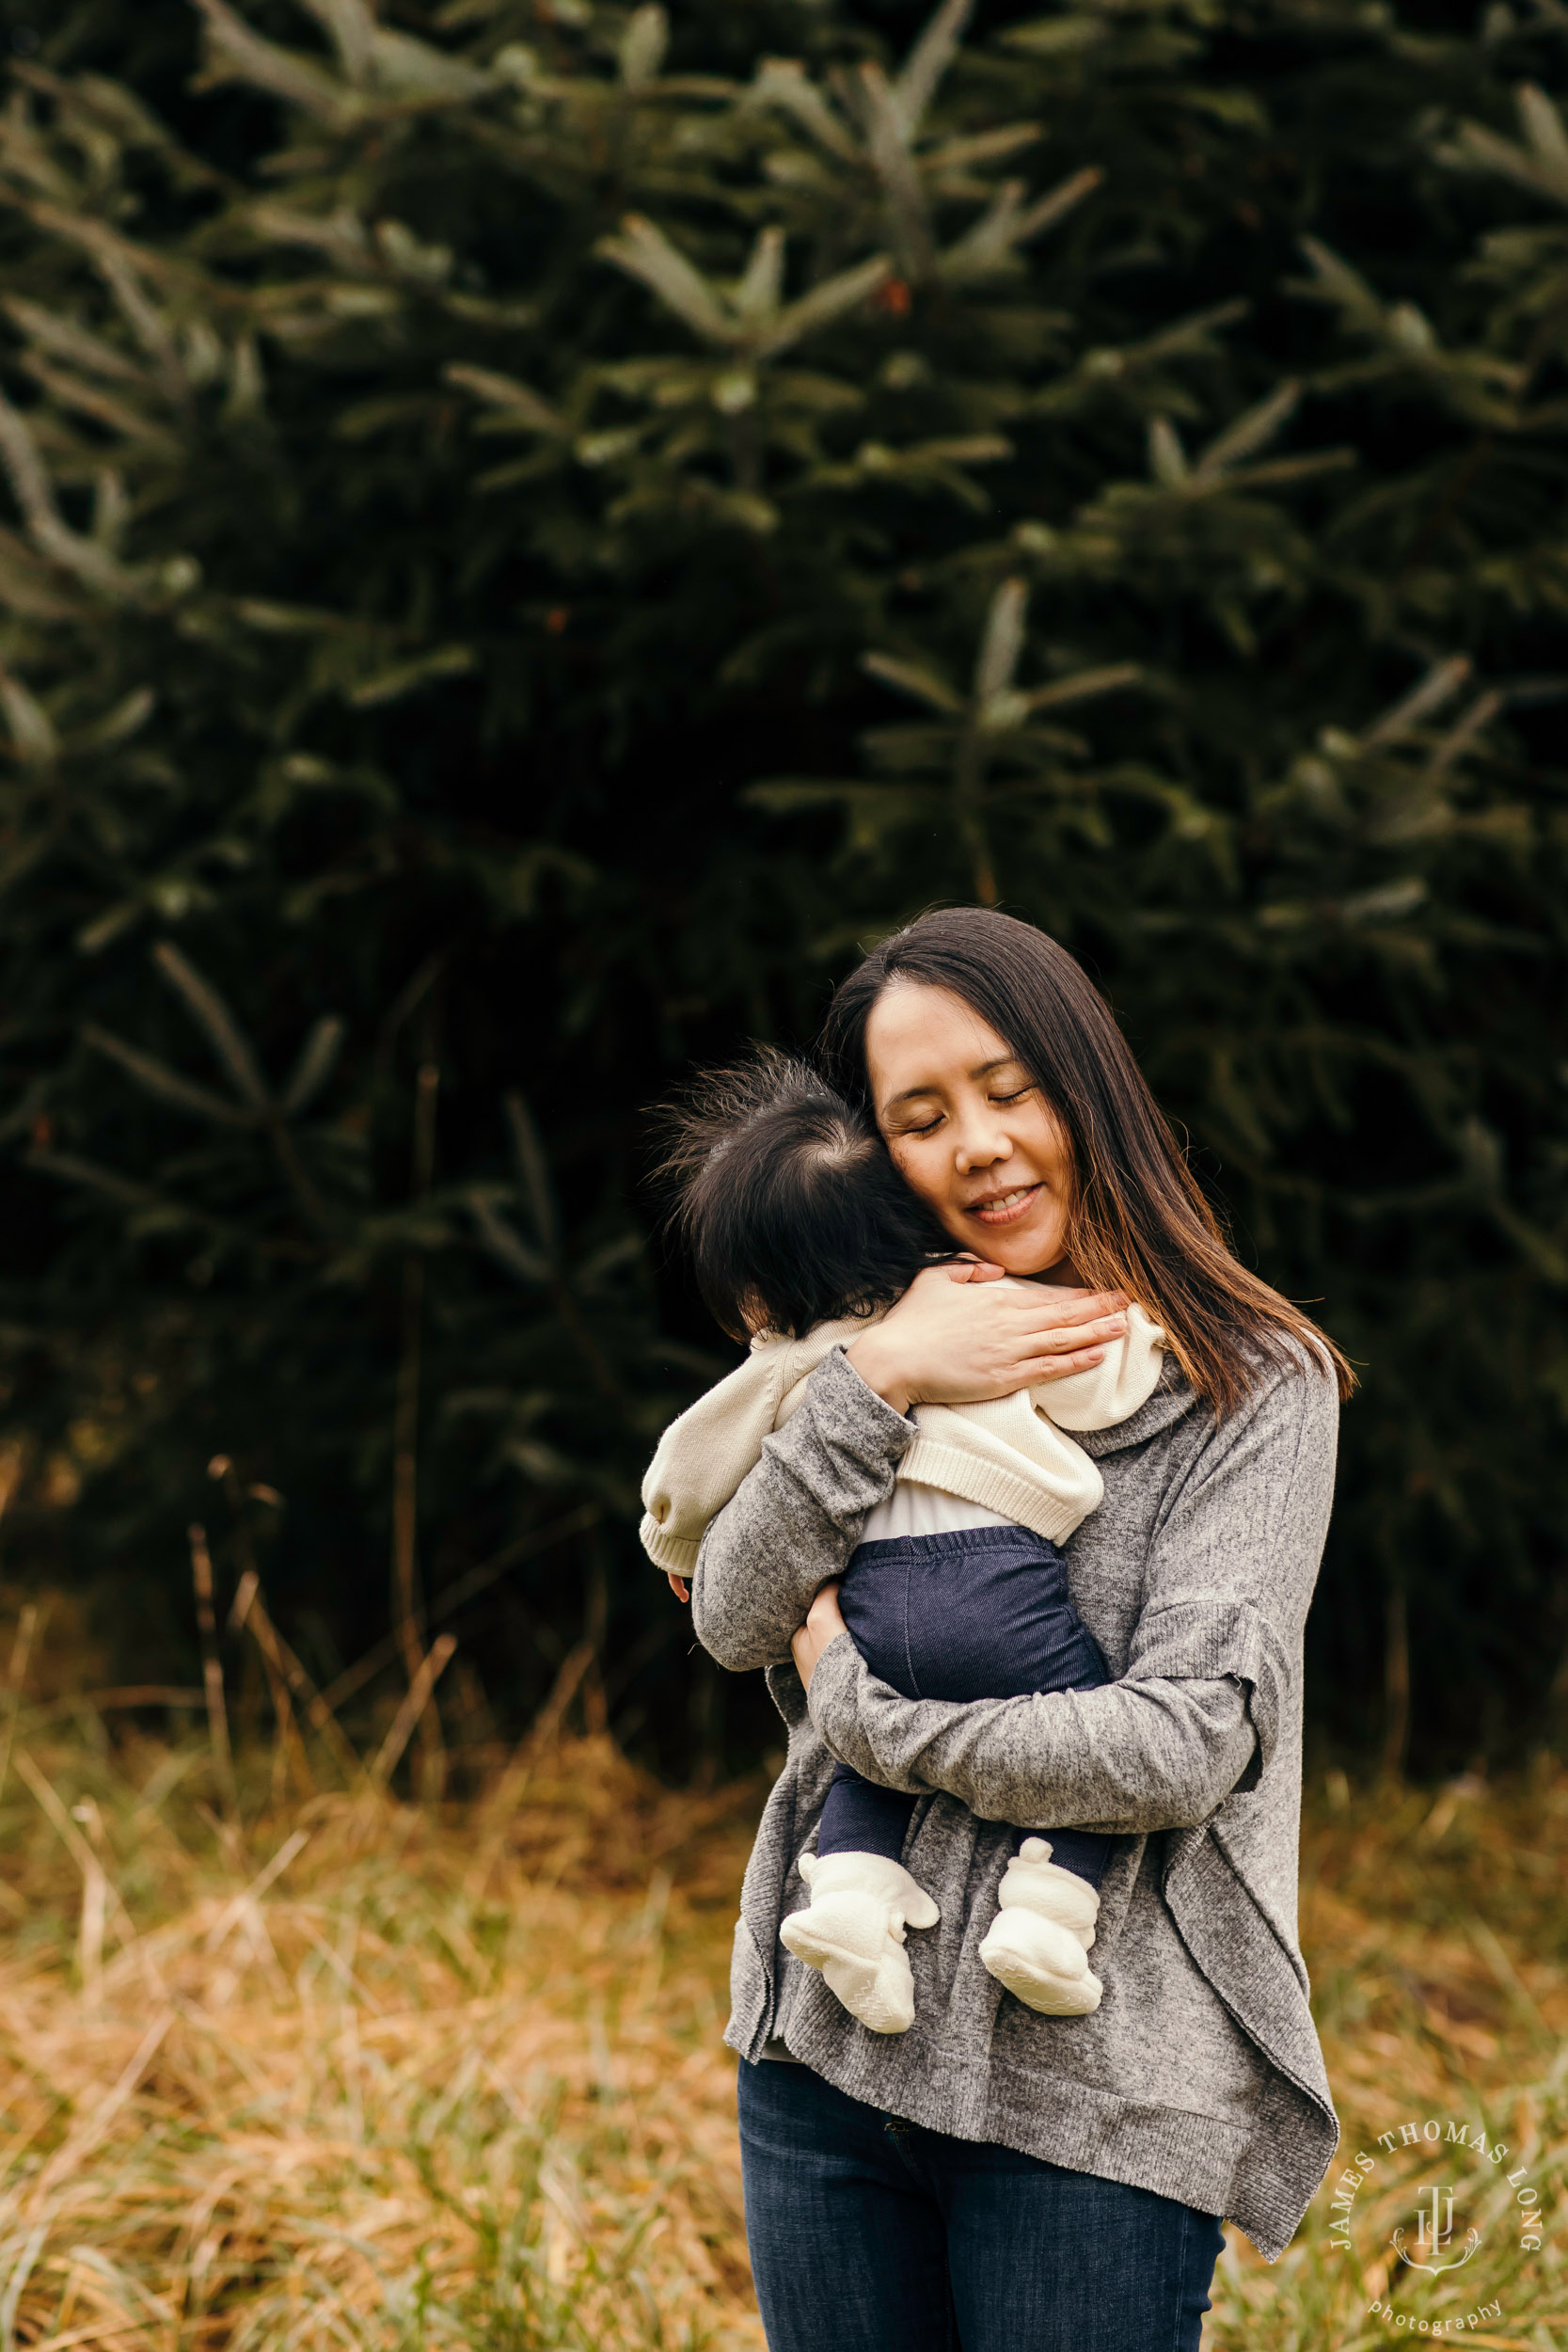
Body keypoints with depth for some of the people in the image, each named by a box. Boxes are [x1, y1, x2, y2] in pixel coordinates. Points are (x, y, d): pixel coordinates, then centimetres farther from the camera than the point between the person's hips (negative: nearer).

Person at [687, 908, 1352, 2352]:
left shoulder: (1256, 1386, -6)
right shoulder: (874, 1368, 10)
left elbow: (1181, 1747, -15)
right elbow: (735, 1621, -3)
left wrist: (859, 1706, -9)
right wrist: (878, 1385, -14)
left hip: (1090, 2097, -5)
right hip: (825, 2050, 5)